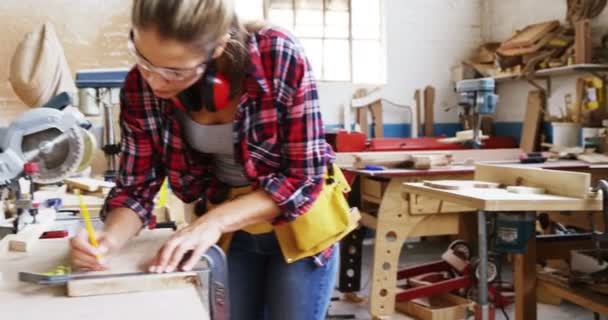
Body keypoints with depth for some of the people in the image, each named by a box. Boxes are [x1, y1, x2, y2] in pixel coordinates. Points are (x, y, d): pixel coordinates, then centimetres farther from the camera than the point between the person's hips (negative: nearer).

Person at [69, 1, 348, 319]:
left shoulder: (279, 57, -28)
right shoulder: (140, 88, -18)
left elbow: (304, 176, -24)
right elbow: (137, 186, -9)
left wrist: (215, 221, -33)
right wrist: (110, 238, -29)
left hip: (300, 222, -3)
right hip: (231, 231, 3)